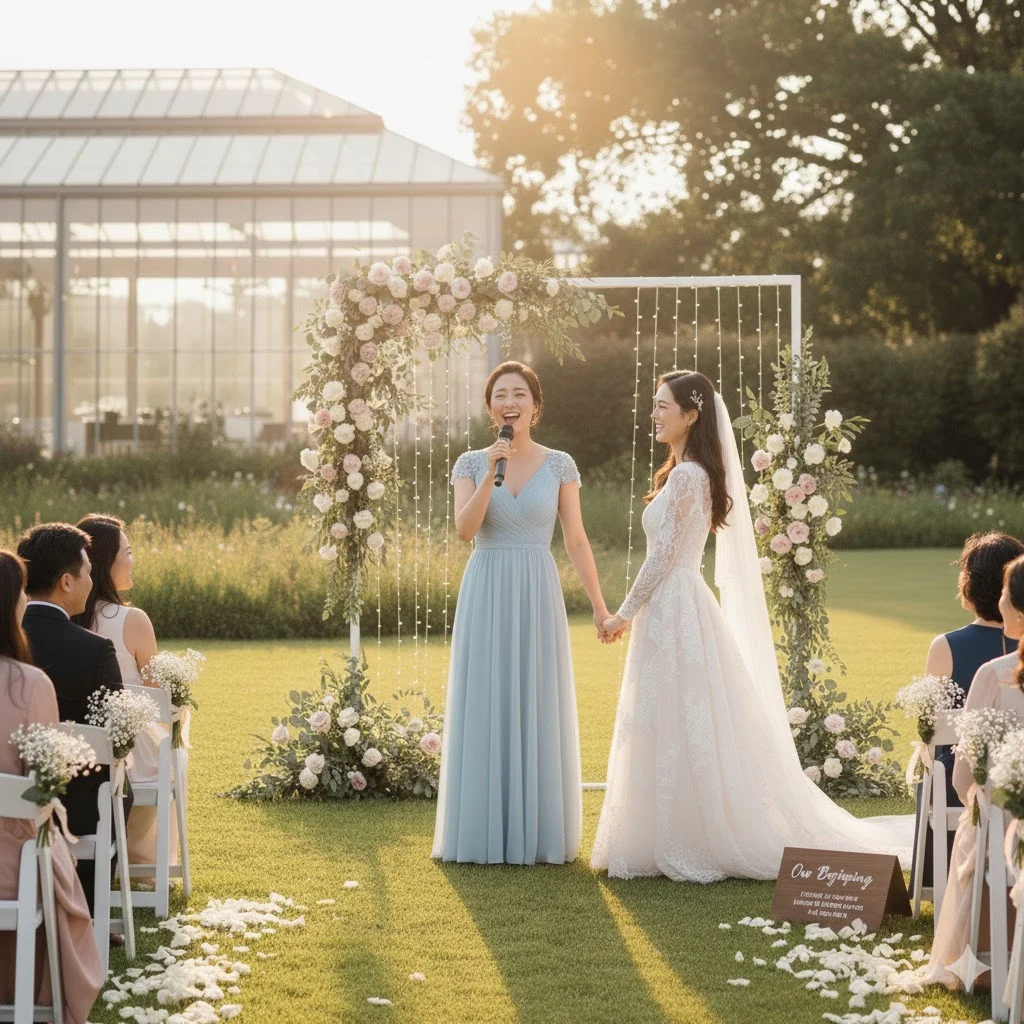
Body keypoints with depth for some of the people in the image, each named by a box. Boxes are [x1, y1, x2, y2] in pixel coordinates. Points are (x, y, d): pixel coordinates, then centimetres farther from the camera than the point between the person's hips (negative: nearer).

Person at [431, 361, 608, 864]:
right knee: (485, 713, 1)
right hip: (485, 598, 0)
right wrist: (491, 470, -19)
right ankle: (484, 832, 9)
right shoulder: (471, 463, 4)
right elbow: (465, 529, -10)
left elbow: (576, 541, 4)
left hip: (537, 598, 0)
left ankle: (538, 834, 11)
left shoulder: (559, 465, 4)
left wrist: (600, 605, -1)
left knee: (538, 712, 2)